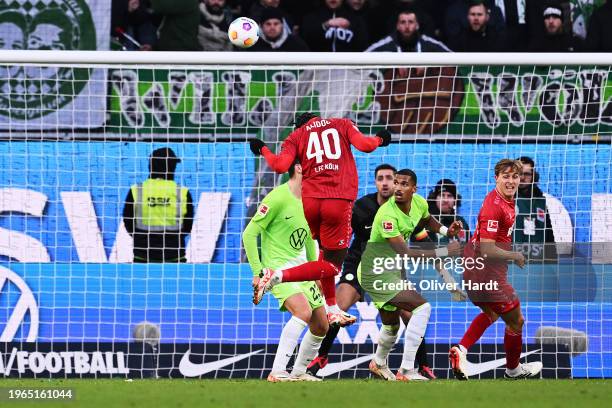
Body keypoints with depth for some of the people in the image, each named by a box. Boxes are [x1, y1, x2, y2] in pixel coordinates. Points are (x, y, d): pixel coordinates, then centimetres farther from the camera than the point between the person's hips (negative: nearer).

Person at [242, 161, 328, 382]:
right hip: (278, 267, -8)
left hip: (301, 268, 8)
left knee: (321, 326, 6)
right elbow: (249, 234, -14)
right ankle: (277, 372, -27)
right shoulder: (278, 198, -16)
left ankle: (299, 372, 25)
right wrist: (257, 272, -17)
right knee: (303, 312, -29)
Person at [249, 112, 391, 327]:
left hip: (310, 200, 3)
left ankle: (333, 310, 29)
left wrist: (263, 150, 17)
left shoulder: (296, 136, 15)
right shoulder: (342, 125, 14)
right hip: (339, 201, -3)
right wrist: (379, 139, 19)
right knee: (331, 265, 2)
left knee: (326, 252, 27)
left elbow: (281, 166, -1)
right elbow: (364, 145, -2)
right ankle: (278, 276, -16)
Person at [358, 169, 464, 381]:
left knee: (391, 325, 27)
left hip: (392, 271, 9)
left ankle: (379, 364, 56)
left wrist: (446, 230, 1)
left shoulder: (419, 203, -5)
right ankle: (406, 371, -22)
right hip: (375, 273, -9)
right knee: (422, 307, -22)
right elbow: (405, 253, -33)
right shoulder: (388, 214, -31)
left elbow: (426, 220, 21)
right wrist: (443, 252, -33)